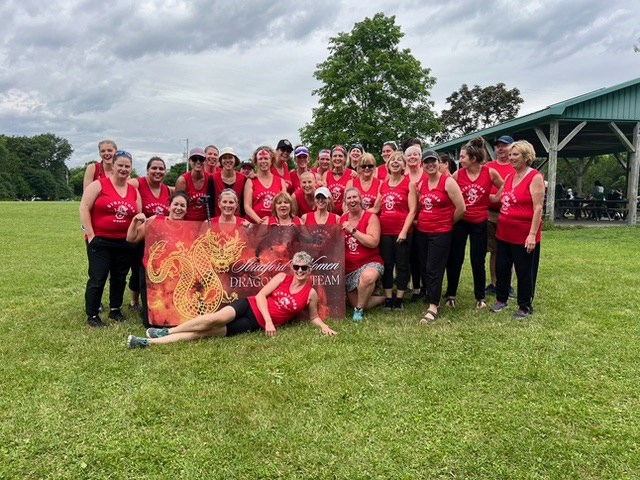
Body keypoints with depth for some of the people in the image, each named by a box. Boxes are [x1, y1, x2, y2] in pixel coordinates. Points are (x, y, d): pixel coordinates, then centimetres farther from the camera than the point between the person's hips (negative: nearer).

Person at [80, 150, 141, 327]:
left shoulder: (134, 191, 9)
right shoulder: (99, 185, -5)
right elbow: (84, 208, -9)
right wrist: (90, 235, -12)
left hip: (125, 243, 5)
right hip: (100, 241, -4)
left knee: (120, 278, 13)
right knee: (97, 279, -1)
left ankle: (115, 310, 29)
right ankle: (92, 315, 11)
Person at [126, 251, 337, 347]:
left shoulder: (310, 293, 1)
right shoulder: (282, 277, 3)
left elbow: (313, 316, 13)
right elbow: (260, 295, -2)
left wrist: (323, 326, -8)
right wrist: (269, 319, -15)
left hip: (256, 324, -1)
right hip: (250, 305, 1)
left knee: (206, 332, -16)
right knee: (217, 318, -30)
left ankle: (152, 341, -19)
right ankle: (167, 331, -15)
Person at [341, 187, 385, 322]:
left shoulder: (371, 217, -8)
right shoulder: (341, 219, 6)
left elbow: (373, 242, -22)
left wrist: (352, 230, -20)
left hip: (370, 263, -5)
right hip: (349, 268, 5)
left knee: (367, 277, -42)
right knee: (355, 303, 2)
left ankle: (359, 310, -17)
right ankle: (385, 298, 28)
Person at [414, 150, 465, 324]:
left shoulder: (448, 182, -9)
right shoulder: (421, 184, 9)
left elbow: (461, 208, -11)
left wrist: (448, 223, 0)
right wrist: (422, 221, 12)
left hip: (440, 233, -6)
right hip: (421, 232, 6)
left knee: (434, 270, -6)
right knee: (424, 268, 10)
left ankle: (433, 308, -1)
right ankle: (432, 300, 24)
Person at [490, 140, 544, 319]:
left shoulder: (535, 177, -11)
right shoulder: (509, 177, 11)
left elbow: (538, 208, -17)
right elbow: (498, 199, 25)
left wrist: (532, 234, -21)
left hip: (524, 234, -7)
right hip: (504, 232, 7)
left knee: (525, 271, 6)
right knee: (501, 267, 15)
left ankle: (525, 306, 20)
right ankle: (501, 299, 32)